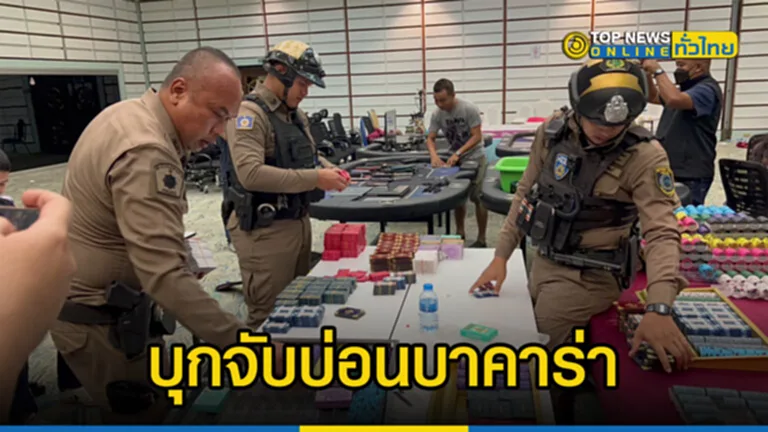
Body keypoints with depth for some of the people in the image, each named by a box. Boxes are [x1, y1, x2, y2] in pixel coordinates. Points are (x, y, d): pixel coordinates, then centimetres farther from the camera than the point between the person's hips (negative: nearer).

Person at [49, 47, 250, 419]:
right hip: (97, 317, -10)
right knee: (147, 415, 3)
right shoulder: (147, 154, -30)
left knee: (152, 403, 20)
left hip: (97, 300, 10)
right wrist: (240, 341, -41)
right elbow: (165, 274, -39)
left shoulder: (127, 114, 4)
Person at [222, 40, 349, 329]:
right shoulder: (249, 113, -16)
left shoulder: (296, 114, 12)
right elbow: (251, 173, -29)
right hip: (264, 229, -9)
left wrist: (328, 169, 0)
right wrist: (314, 179, -27)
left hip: (298, 222, 9)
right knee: (268, 317, 0)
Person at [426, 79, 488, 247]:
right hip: (455, 159, 5)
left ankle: (481, 239, 5)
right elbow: (430, 139, -6)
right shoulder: (437, 114, -9)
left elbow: (477, 137, -22)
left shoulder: (469, 109, -21)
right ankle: (460, 232, 26)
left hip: (475, 158, -5)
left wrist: (457, 154, -31)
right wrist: (434, 155, -27)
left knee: (478, 198, -4)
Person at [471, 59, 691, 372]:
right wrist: (500, 257, 1)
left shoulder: (645, 156, -19)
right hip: (543, 262, 6)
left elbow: (662, 234, -25)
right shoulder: (552, 133, -5)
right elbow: (526, 193, 4)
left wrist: (658, 308, -39)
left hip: (591, 276, -5)